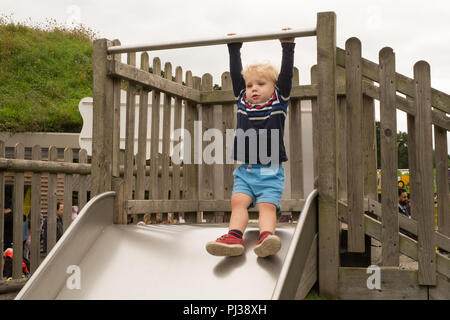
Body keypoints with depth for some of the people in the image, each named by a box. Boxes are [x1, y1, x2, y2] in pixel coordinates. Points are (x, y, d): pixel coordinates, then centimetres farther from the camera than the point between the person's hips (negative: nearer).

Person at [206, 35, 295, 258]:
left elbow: (286, 74, 0)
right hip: (244, 170, 3)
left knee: (267, 205, -20)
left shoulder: (279, 102, 7)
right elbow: (235, 74, 17)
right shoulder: (242, 101, 15)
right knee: (238, 201, -17)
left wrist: (288, 46, -1)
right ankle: (234, 236, -32)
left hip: (270, 171, -3)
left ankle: (266, 237, -41)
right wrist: (234, 48, 20)